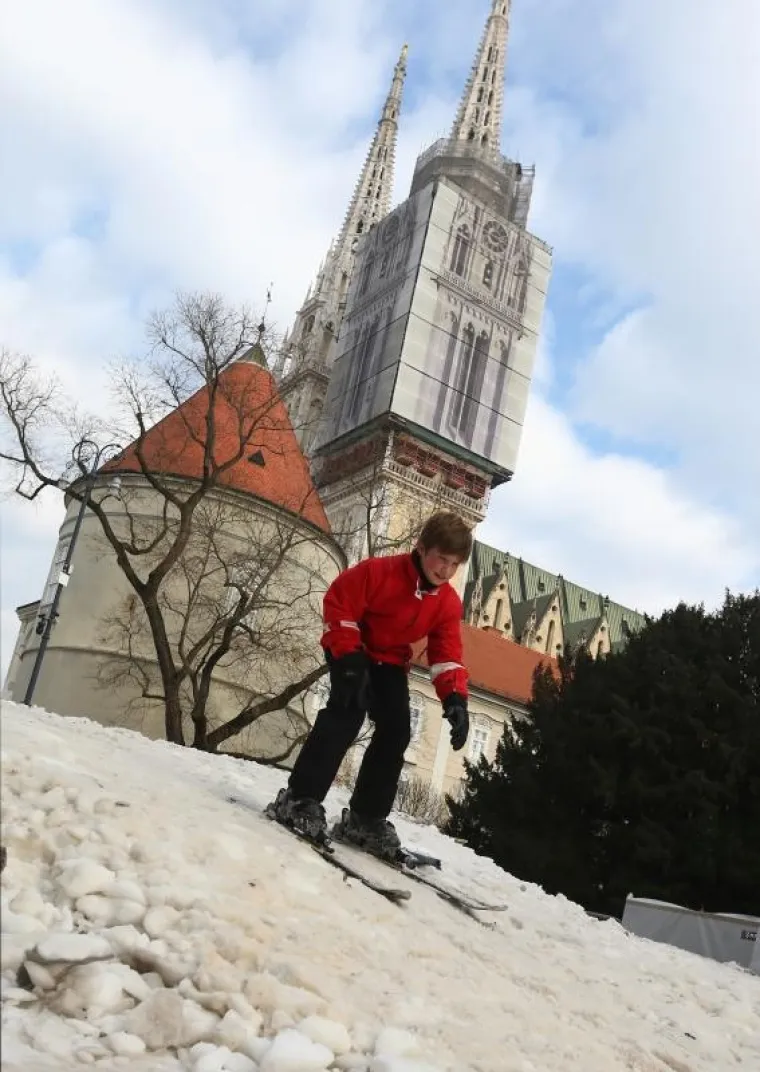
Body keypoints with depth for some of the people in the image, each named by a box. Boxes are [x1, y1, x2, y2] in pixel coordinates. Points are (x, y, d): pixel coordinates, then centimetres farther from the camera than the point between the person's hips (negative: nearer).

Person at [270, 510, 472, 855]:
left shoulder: (449, 604, -12)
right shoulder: (380, 571, -28)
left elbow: (447, 655, -11)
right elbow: (338, 601, -23)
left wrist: (455, 698, -28)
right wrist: (348, 656, -29)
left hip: (391, 662, 6)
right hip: (352, 651, -6)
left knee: (396, 731, -3)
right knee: (346, 713, -26)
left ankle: (366, 818, 6)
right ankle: (300, 798, -22)